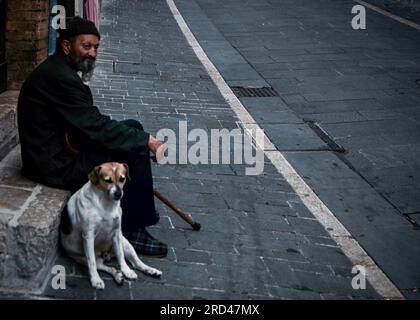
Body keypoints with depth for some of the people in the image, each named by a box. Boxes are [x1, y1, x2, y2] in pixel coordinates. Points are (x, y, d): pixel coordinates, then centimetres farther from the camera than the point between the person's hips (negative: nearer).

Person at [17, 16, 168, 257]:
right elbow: (95, 126, -24)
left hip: (62, 145, 10)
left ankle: (138, 208, 20)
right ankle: (132, 230, -1)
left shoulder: (63, 70, 9)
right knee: (136, 154, -13)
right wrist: (146, 141, -17)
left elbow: (88, 121, 13)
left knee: (133, 127, 10)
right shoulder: (59, 77, -23)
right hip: (56, 164, -10)